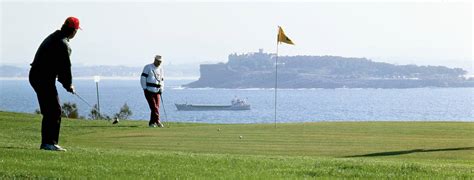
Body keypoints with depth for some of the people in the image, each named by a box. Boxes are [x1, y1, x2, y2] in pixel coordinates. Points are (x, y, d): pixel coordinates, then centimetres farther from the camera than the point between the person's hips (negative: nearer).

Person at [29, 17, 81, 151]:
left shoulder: (53, 37, 16)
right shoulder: (63, 44, -16)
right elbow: (65, 66, -12)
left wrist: (66, 83, 13)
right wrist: (68, 85, 3)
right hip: (44, 78, -10)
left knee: (49, 111, 15)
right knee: (54, 111, -9)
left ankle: (46, 142, 17)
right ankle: (50, 142, -12)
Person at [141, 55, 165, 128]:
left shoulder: (160, 69, 16)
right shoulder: (148, 67, 0)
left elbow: (162, 80, 24)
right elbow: (143, 78, -4)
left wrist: (161, 89, 9)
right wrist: (144, 88, -9)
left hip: (157, 92, 5)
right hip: (149, 91, -5)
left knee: (156, 107, -1)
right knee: (154, 107, -14)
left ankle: (151, 123, 5)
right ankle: (157, 121, -19)